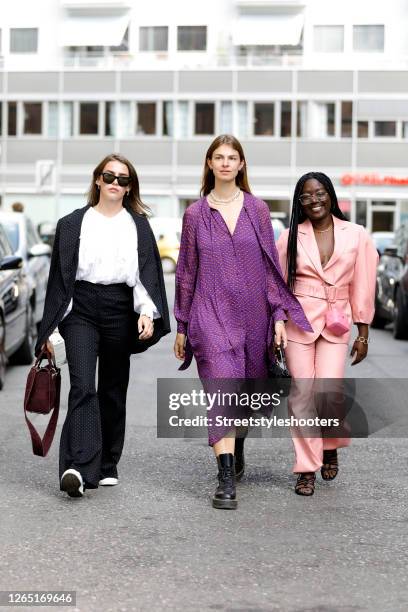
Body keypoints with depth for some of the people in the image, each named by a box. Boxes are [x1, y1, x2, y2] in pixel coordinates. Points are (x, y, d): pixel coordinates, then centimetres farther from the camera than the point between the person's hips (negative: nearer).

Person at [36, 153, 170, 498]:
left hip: (120, 311, 2)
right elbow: (60, 275, 9)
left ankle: (107, 467, 19)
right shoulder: (73, 224, 10)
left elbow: (148, 272, 6)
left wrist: (147, 313, -11)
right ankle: (78, 468, -25)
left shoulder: (138, 226, 11)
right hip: (81, 309, -2)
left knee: (113, 390, 8)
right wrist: (50, 328, 5)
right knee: (83, 386, -16)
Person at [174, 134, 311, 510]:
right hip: (212, 314, -2)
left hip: (253, 315, 2)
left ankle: (237, 449, 42)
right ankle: (226, 481, -17)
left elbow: (271, 265, 7)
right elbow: (186, 272, 8)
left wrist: (279, 313, 0)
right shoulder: (195, 214, 3)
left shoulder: (257, 210, 5)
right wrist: (181, 326, 8)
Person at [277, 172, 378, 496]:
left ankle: (331, 447, 20)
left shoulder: (356, 235, 4)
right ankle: (307, 469, 8)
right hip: (298, 322, 0)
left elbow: (362, 287, 5)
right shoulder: (290, 237, 3)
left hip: (336, 326, 0)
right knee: (302, 396, -2)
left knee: (328, 394, -11)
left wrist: (363, 334, 5)